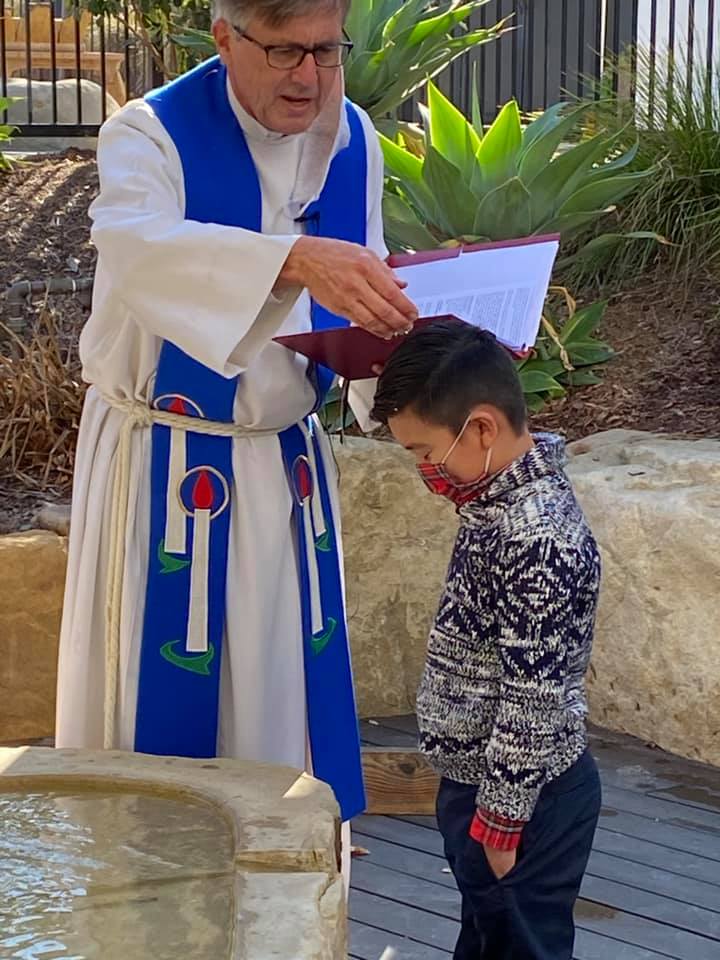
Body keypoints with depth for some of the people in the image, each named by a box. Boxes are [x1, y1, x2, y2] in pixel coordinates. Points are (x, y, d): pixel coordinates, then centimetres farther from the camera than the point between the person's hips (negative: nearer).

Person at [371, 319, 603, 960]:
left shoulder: (534, 536, -27)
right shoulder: (506, 498, 4)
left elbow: (534, 700, -26)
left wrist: (501, 819, -19)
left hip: (525, 797, -9)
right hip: (483, 781, 9)